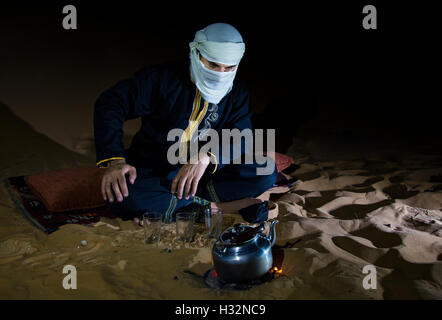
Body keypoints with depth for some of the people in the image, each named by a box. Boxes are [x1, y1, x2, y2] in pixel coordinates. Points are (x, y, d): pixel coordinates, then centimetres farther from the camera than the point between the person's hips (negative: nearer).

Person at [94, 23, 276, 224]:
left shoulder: (237, 95, 2)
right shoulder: (163, 79, -9)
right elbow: (111, 103, -14)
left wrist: (206, 157, -33)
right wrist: (115, 160, -30)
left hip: (204, 173, 3)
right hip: (152, 172, -2)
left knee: (266, 172, -19)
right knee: (122, 196, -35)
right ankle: (212, 206, -23)